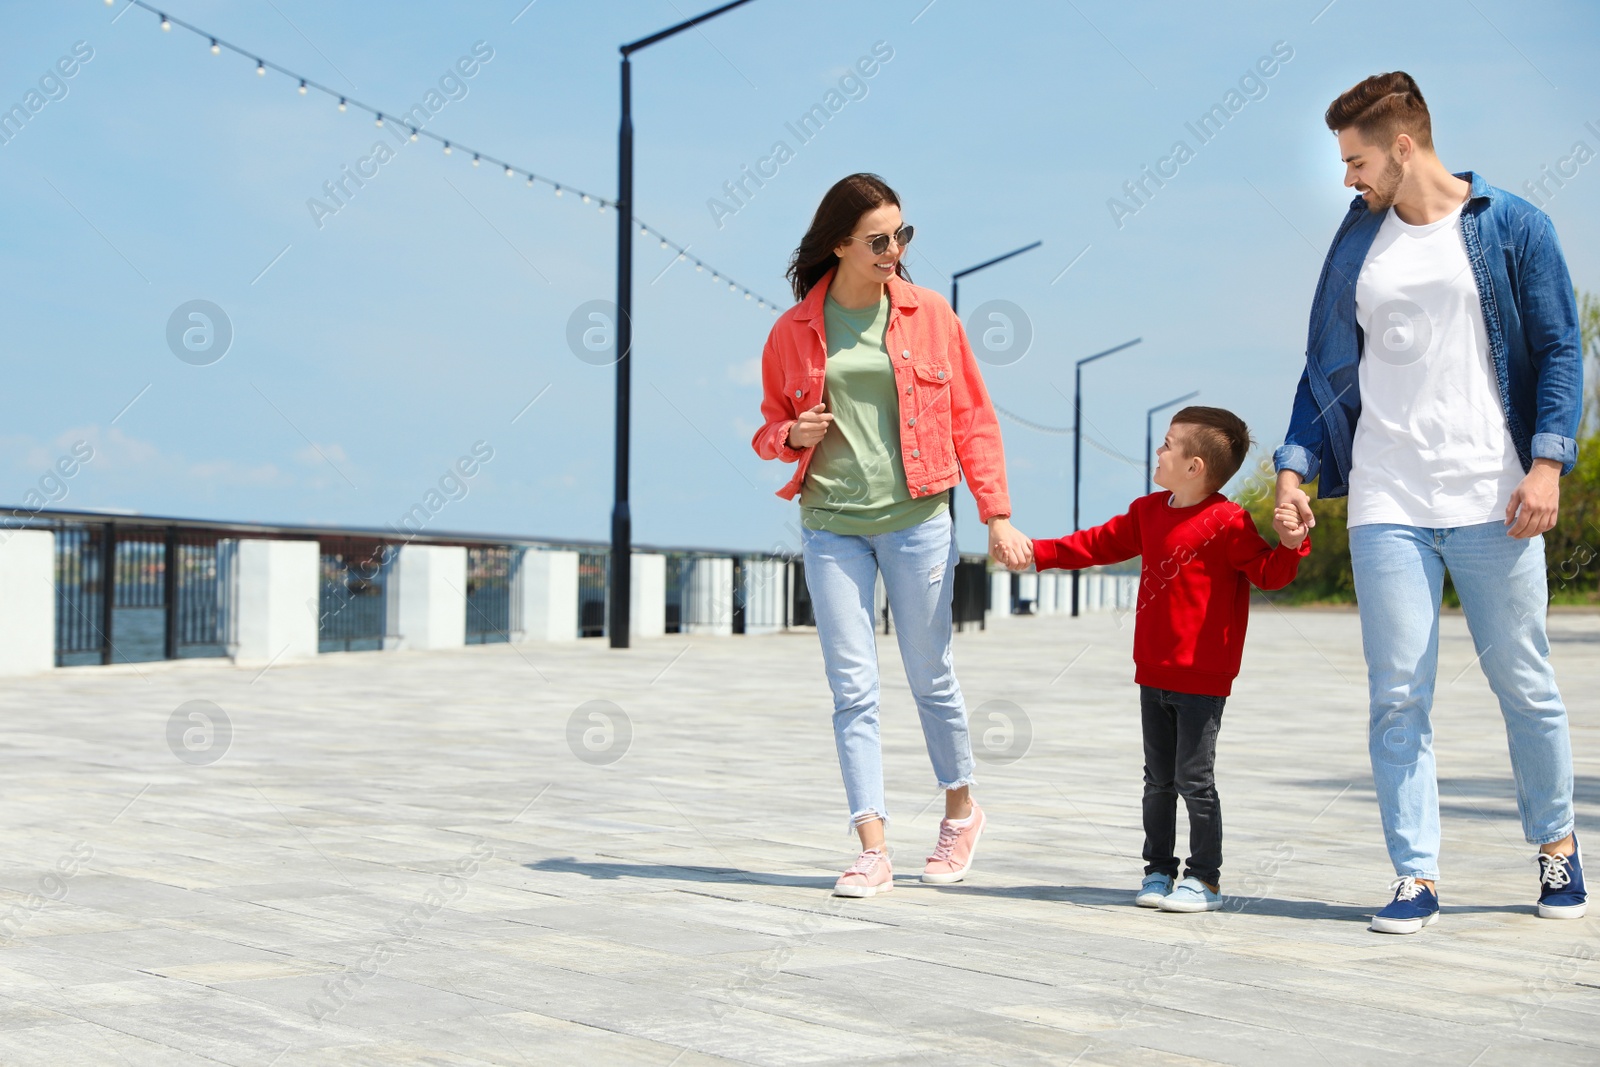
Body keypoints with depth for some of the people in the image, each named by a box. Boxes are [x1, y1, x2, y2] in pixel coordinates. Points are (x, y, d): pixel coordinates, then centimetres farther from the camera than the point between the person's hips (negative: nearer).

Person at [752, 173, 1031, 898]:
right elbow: (770, 428, 15)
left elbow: (973, 419, 6)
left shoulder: (928, 313, 2)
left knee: (930, 676, 9)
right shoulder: (793, 331, 4)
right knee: (852, 688, -2)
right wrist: (793, 436, -9)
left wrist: (997, 514, 0)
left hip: (916, 519, -1)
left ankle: (961, 808, 32)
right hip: (831, 526, 1)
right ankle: (873, 851, 1)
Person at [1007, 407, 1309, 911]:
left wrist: (1289, 545, -34)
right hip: (1153, 675, 7)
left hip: (1203, 680, -7)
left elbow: (1269, 572, -14)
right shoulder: (1148, 511, 9)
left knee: (1194, 779, -3)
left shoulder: (1227, 522, -14)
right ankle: (1159, 870, 23)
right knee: (1158, 780, 13)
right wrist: (1038, 552, 20)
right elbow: (1100, 544, 20)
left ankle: (1205, 878, 8)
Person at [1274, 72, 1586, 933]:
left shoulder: (1512, 226, 3)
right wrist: (1294, 466, 5)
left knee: (1525, 686, 7)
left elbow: (1558, 349, 2)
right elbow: (1327, 367, 15)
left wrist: (1546, 462, -9)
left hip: (1492, 502, -2)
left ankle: (1555, 845, 28)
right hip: (1385, 505, 2)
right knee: (1397, 697, -2)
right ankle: (1416, 877, 5)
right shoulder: (1357, 240, 12)